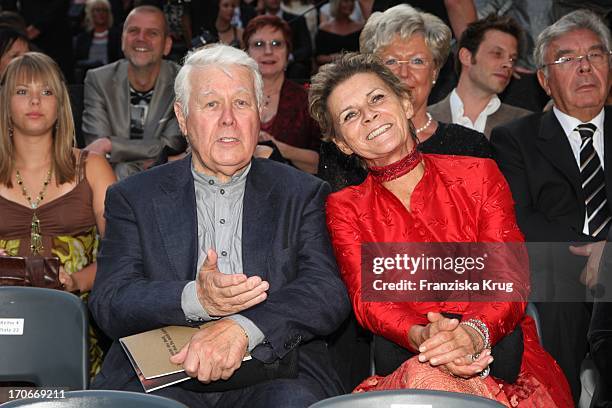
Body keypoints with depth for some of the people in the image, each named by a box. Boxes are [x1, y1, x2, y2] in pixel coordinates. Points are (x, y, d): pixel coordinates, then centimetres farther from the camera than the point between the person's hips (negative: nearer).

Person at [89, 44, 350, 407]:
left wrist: (242, 328, -19)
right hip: (160, 375, 0)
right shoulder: (133, 198, 14)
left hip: (272, 375, 0)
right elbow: (109, 302, 3)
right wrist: (194, 299, -17)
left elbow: (330, 292, -1)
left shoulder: (303, 195, 14)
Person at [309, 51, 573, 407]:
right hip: (405, 364, 0)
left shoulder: (479, 175, 8)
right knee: (423, 377, -36)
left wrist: (475, 332, -25)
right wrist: (421, 337, -27)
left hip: (504, 356, 0)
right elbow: (367, 298, -3)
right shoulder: (345, 209, 12)